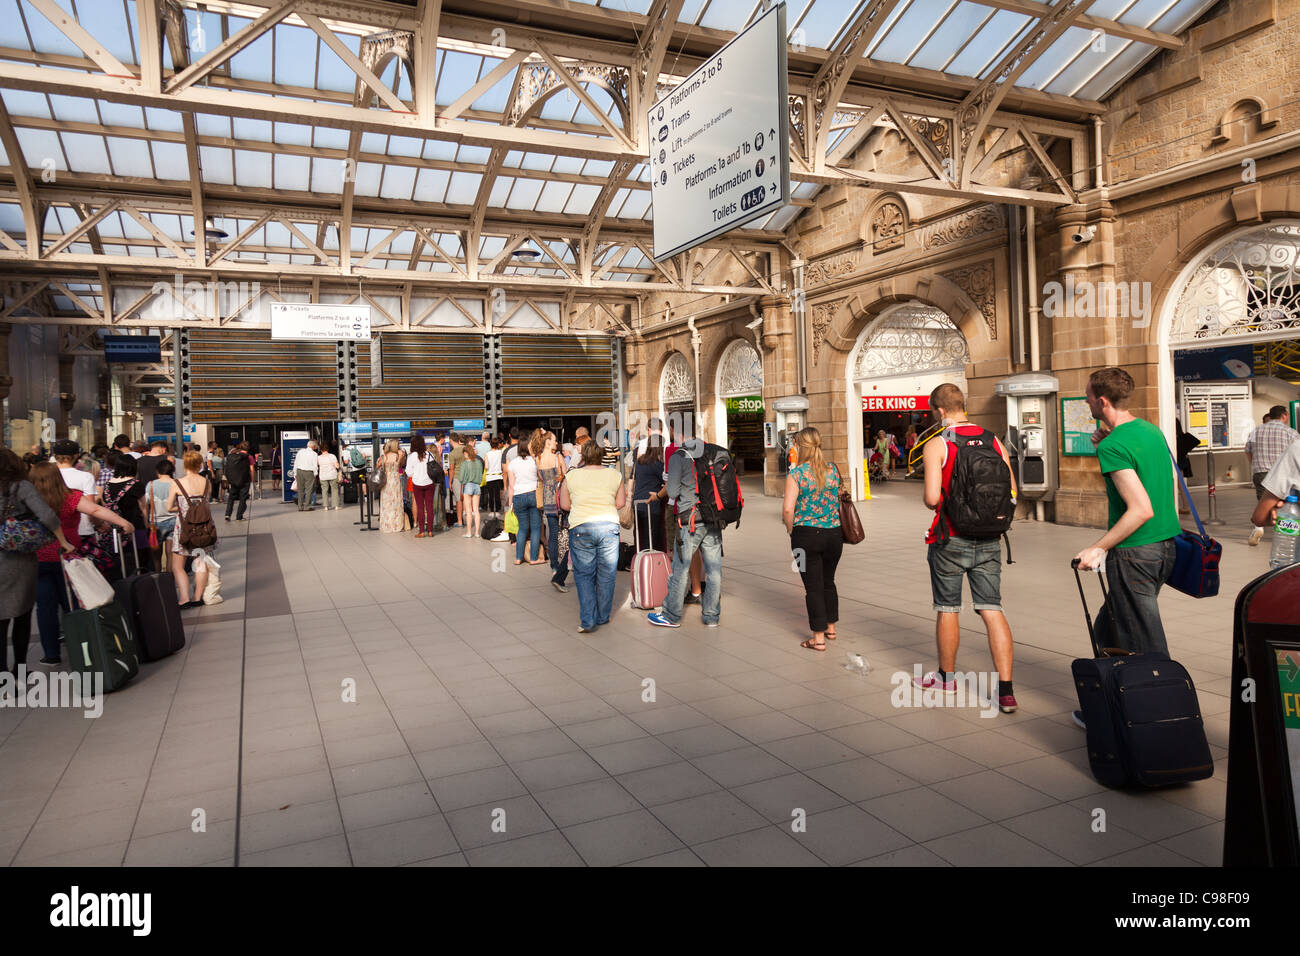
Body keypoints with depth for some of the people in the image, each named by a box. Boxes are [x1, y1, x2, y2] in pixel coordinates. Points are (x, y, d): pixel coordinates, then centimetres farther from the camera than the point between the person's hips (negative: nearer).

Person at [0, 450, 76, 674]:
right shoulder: (22, 487, -5)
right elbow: (47, 516, -16)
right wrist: (64, 543, -5)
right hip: (24, 560, -1)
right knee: (23, 617, 15)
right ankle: (20, 666, 24)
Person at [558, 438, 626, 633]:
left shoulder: (571, 476, 2)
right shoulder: (615, 475, 4)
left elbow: (564, 504, 6)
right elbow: (620, 503, 7)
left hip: (581, 528, -1)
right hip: (609, 526, 1)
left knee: (584, 575, 6)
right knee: (606, 575, 11)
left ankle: (588, 621, 0)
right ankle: (603, 617, 21)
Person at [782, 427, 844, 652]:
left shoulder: (796, 474, -11)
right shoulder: (833, 470, 2)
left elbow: (788, 509, -16)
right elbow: (840, 501, 11)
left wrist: (791, 530, -1)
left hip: (806, 535, -4)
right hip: (834, 533, 4)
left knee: (813, 586, 4)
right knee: (829, 582, 21)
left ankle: (818, 637, 8)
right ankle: (830, 627, 33)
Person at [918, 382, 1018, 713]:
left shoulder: (936, 446, -11)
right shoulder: (994, 442, 4)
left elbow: (932, 499, -18)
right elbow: (1011, 493, 6)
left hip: (950, 540, -4)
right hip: (988, 540, 4)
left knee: (947, 610, 11)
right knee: (992, 610, 5)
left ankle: (947, 677, 28)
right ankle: (1006, 690, 0)